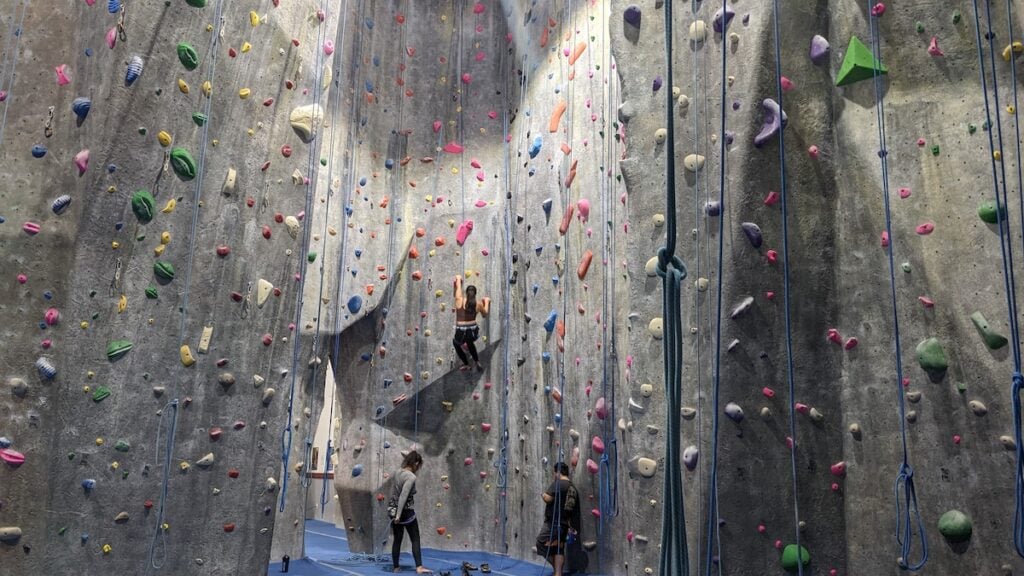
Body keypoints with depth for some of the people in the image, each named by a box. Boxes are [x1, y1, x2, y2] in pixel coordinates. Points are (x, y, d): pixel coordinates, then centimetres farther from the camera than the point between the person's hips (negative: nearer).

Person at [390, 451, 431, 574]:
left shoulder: (398, 473, 3)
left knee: (397, 540, 14)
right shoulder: (411, 477, -18)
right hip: (406, 512, -7)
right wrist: (398, 515, -23)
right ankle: (419, 567, -2)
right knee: (415, 540, 2)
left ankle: (396, 567, 20)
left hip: (394, 510, 7)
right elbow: (403, 496, -23)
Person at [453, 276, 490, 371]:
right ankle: (477, 362, 39)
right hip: (473, 332, 3)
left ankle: (466, 364, 34)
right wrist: (487, 302, 29)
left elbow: (458, 287, 11)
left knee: (456, 343, 34)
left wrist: (458, 279, 31)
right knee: (469, 342, 39)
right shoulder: (479, 304, -4)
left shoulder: (460, 300, -9)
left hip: (461, 333, -2)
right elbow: (485, 314, 16)